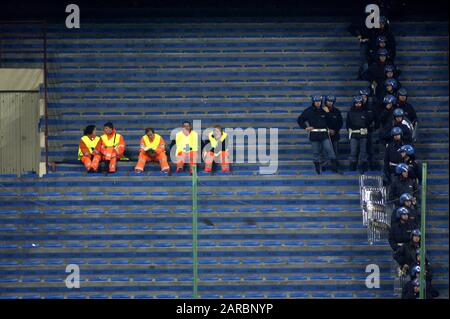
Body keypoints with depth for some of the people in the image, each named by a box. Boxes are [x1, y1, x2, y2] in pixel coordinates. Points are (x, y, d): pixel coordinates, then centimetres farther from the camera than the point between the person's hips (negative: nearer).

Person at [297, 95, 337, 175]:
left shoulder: (324, 110, 6)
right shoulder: (309, 111, 4)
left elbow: (330, 122, 2)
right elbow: (300, 120, 11)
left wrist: (327, 113, -7)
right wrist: (306, 127, 1)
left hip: (324, 134, 0)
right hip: (314, 135, 0)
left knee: (329, 149, -14)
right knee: (316, 152, 3)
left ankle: (334, 166, -13)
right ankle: (318, 170, 11)